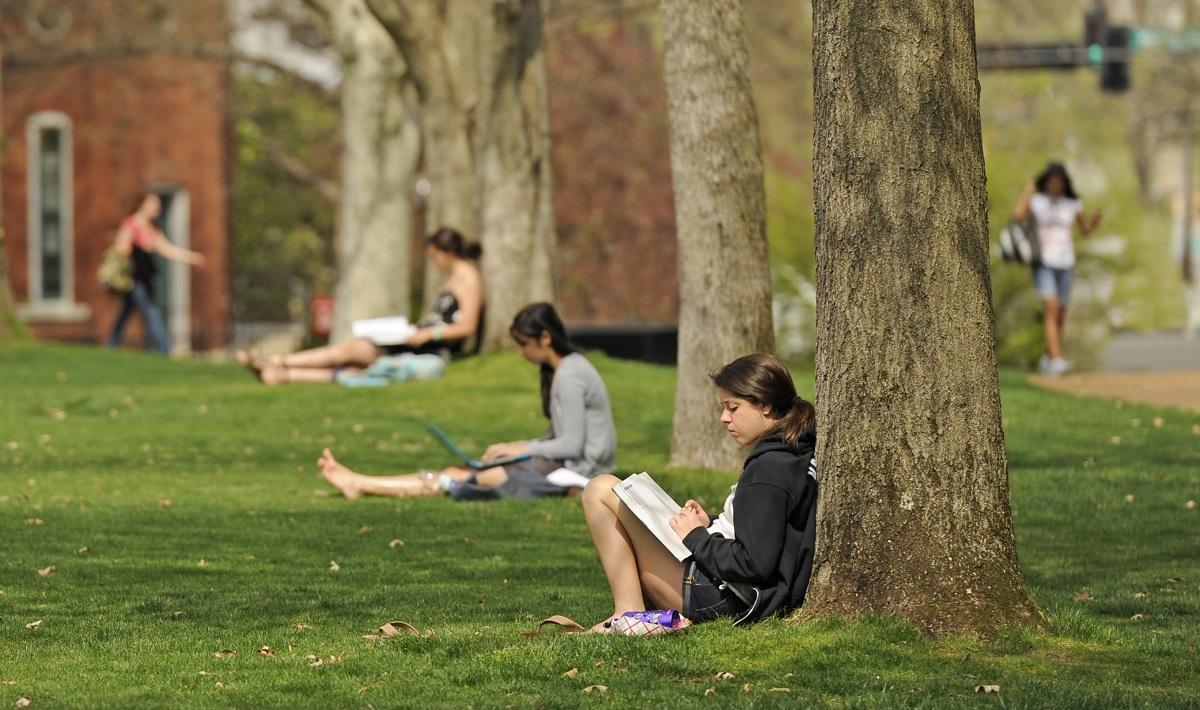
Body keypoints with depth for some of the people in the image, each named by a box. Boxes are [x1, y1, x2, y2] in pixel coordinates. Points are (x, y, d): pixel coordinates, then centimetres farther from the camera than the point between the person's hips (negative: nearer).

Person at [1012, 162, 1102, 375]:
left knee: (1060, 315, 9)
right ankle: (1056, 360, -27)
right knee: (1051, 309, -19)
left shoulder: (1072, 204, 7)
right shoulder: (1035, 201, -2)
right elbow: (1018, 214, -22)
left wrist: (1095, 220, -4)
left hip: (1065, 264, 4)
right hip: (1043, 263, -4)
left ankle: (1048, 358, 27)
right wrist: (1028, 191, -14)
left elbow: (1085, 230, 16)